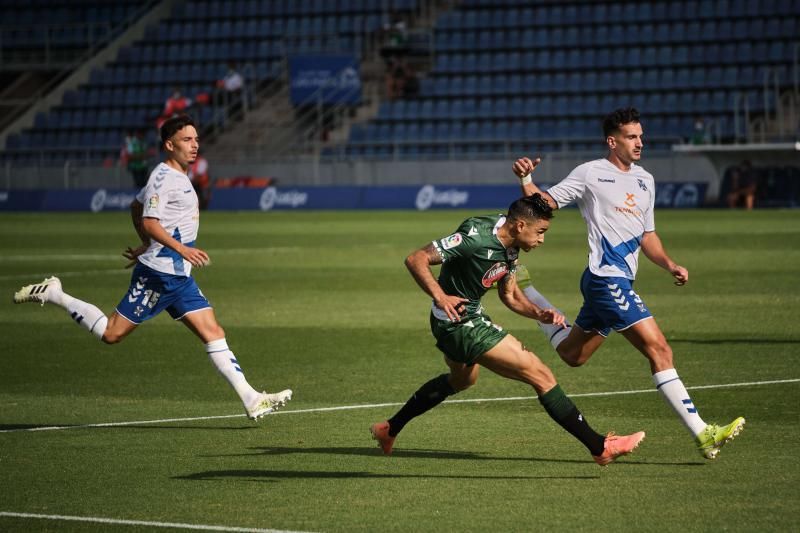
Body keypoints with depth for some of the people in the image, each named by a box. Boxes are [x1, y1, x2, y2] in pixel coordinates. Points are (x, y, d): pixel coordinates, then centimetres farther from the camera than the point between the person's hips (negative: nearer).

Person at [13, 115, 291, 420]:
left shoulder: (176, 176, 18)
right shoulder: (163, 176, -12)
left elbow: (136, 206, 29)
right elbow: (150, 222, -21)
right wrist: (182, 249, -27)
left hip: (179, 278, 9)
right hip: (159, 274, -9)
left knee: (214, 333, 0)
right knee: (112, 334, -4)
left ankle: (251, 400, -4)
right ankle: (53, 295, 11)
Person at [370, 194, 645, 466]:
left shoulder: (510, 246, 2)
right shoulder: (476, 238, -27)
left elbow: (509, 295, 12)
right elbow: (416, 259, -28)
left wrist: (539, 313, -5)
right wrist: (440, 297, -39)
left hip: (472, 316, 11)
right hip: (459, 322, -11)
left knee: (463, 378, 38)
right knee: (541, 375, -12)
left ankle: (390, 429, 49)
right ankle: (600, 447, -9)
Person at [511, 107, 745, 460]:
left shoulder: (645, 180, 18)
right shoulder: (591, 173, -3)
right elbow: (546, 203, -1)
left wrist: (669, 265, 9)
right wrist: (525, 180, -20)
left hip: (619, 282, 9)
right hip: (607, 279, -9)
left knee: (572, 355, 20)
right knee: (659, 349, -17)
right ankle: (702, 434, -20)